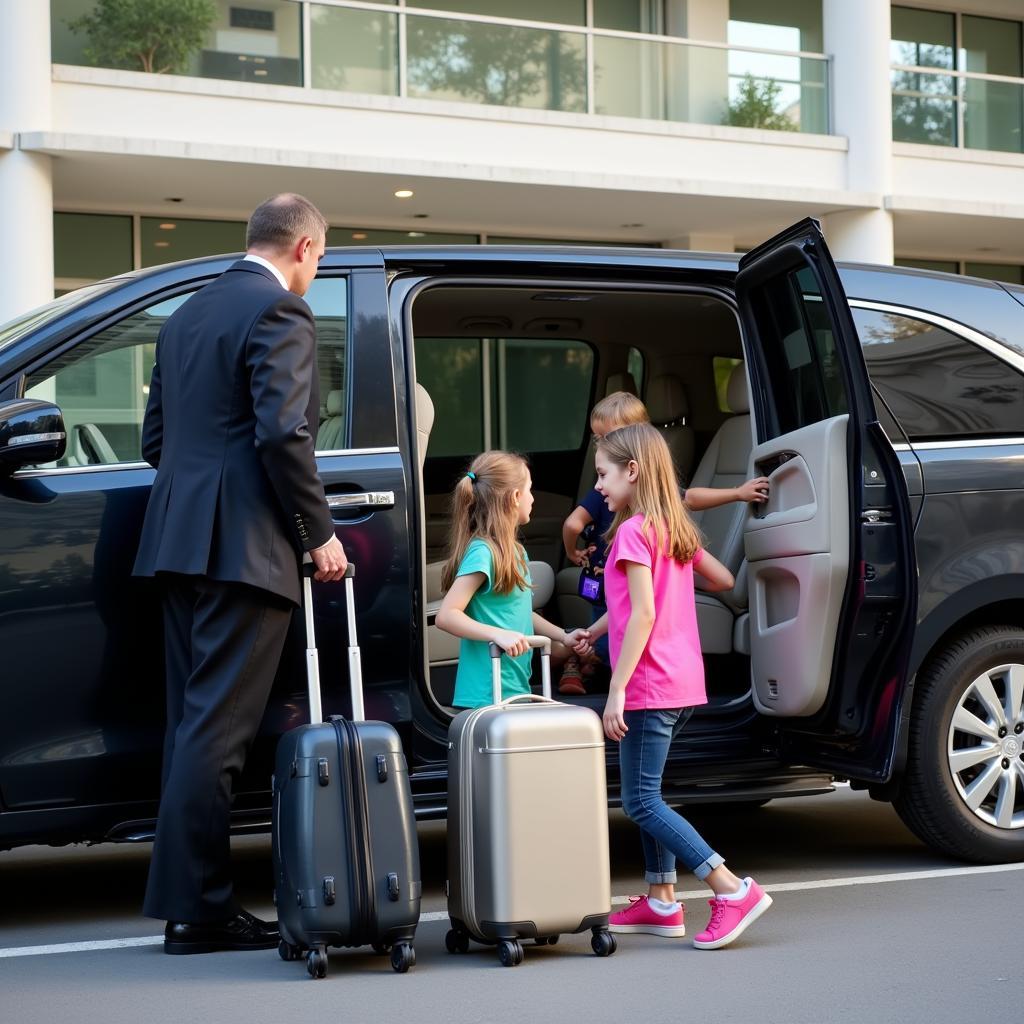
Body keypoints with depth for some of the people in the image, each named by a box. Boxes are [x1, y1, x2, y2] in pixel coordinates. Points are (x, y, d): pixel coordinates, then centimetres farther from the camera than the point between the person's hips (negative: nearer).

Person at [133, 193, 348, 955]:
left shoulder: (187, 315, 20)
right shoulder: (279, 312, -8)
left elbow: (156, 436, 21)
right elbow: (283, 433, -17)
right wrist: (321, 533, -9)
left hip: (178, 543, 9)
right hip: (245, 547, -9)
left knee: (194, 723, 11)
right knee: (217, 730, -6)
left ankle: (193, 901, 15)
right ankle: (195, 908, -3)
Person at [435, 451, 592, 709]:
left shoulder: (515, 552, 15)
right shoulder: (482, 552, -15)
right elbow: (446, 615, -21)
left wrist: (563, 637, 21)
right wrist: (498, 634, -30)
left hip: (515, 688, 9)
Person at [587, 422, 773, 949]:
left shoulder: (634, 531, -13)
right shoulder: (675, 527, 12)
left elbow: (643, 614, -20)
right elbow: (723, 579, 21)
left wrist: (617, 689, -20)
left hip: (649, 685, -9)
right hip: (682, 682, 9)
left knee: (641, 801, -5)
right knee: (645, 795, 17)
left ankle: (733, 890, -10)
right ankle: (662, 902, 20)